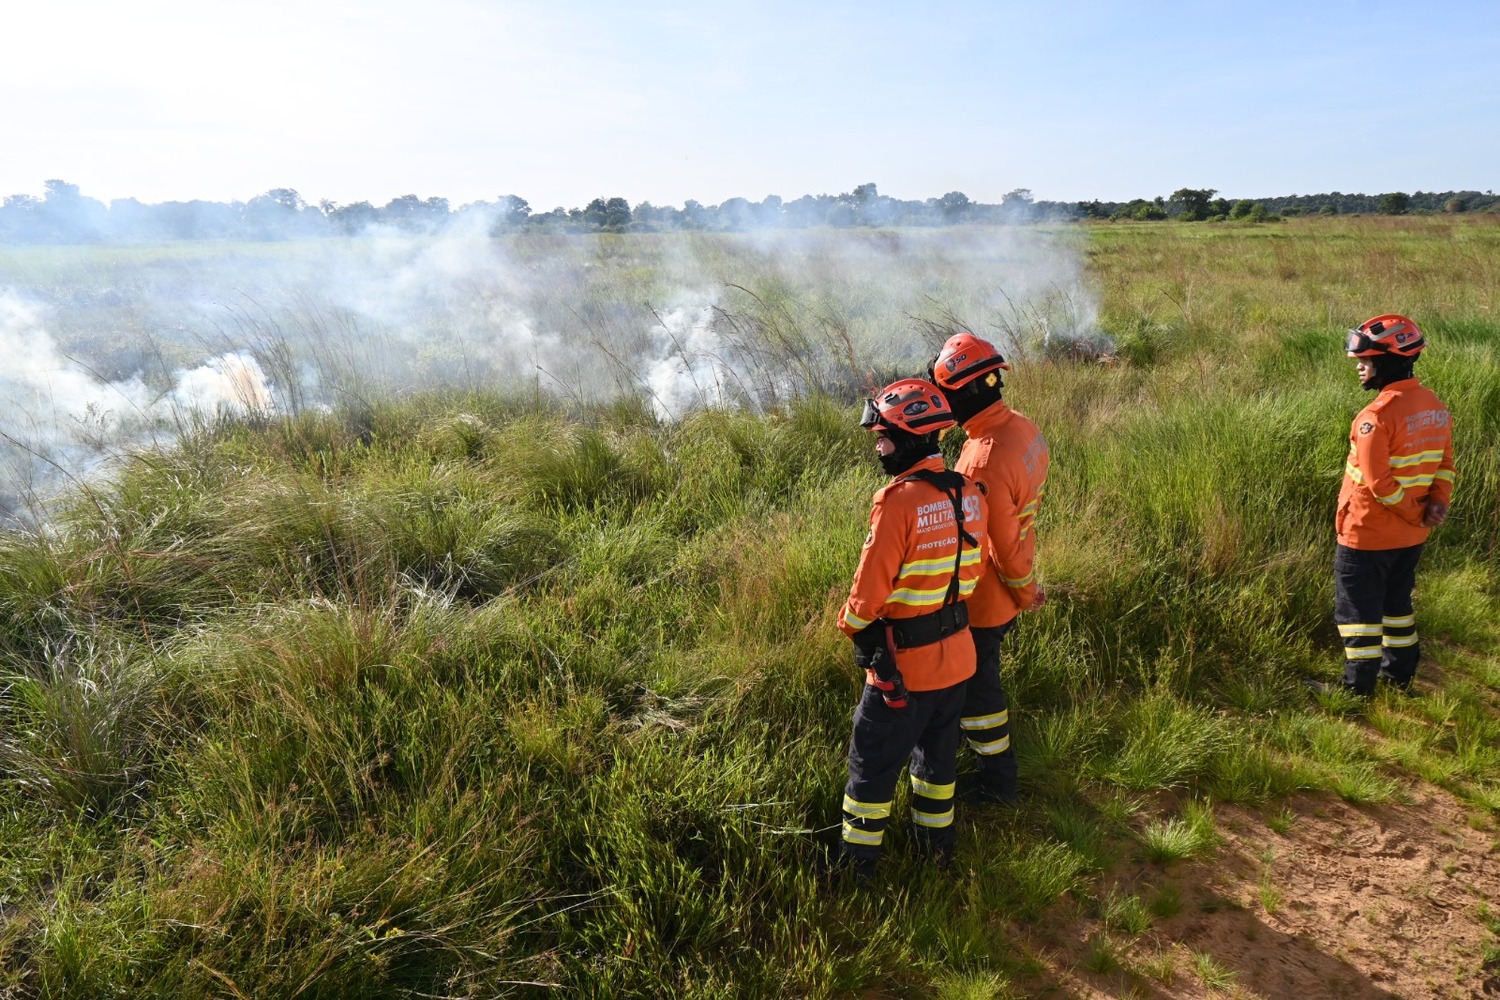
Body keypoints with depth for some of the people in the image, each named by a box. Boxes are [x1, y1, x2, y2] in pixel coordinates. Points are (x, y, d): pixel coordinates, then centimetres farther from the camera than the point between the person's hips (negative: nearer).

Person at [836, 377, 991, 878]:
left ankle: (857, 864, 22)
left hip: (903, 663, -7)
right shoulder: (970, 496, -1)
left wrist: (851, 625, -2)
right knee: (939, 752, 24)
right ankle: (937, 843, 40)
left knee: (873, 763, 9)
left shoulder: (898, 501, -24)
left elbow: (870, 588, -21)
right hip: (957, 655, 7)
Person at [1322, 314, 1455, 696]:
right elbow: (1444, 462, 10)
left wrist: (1414, 511, -12)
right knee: (1397, 602, 22)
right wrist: (1438, 501, -2)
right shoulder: (1435, 406, 4)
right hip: (1412, 535, 8)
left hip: (1367, 535, -8)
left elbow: (1376, 481, -25)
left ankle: (1358, 688, 12)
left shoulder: (1376, 416, -24)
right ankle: (1399, 675, 34)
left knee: (1358, 609, 4)